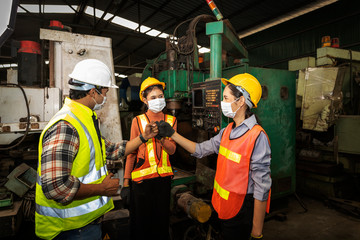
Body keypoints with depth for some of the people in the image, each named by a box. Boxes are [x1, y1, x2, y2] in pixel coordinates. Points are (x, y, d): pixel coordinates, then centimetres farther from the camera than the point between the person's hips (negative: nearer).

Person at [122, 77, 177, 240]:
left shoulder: (171, 120, 4)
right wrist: (126, 181, -4)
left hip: (163, 177, 3)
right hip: (141, 178, -2)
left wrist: (161, 137, -24)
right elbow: (131, 152, -2)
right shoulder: (138, 121, -3)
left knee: (161, 220, 16)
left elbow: (172, 150, -4)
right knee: (141, 222, 10)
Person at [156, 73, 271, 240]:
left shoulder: (257, 137, -24)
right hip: (222, 206, 7)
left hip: (240, 211, -7)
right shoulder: (227, 131, 1)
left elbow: (262, 188, -23)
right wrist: (172, 134, 5)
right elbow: (200, 150, 9)